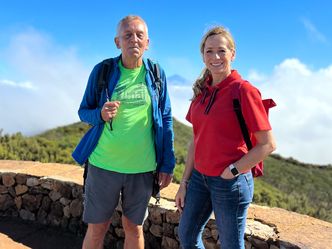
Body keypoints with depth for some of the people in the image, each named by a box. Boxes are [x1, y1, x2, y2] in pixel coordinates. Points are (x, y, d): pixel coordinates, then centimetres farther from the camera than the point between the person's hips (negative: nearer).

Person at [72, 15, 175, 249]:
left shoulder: (156, 73, 1)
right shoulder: (102, 70, -2)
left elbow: (166, 120, 5)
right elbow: (83, 111, 6)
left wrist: (167, 164, 2)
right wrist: (100, 114, -18)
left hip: (142, 168, 1)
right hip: (104, 165, 0)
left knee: (134, 227, 15)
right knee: (96, 229, 11)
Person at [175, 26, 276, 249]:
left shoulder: (244, 90, -13)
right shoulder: (202, 91, 5)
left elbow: (268, 144, -13)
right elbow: (196, 141, 9)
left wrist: (232, 171, -14)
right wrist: (184, 183, 8)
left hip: (231, 183, -6)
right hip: (199, 177, 7)